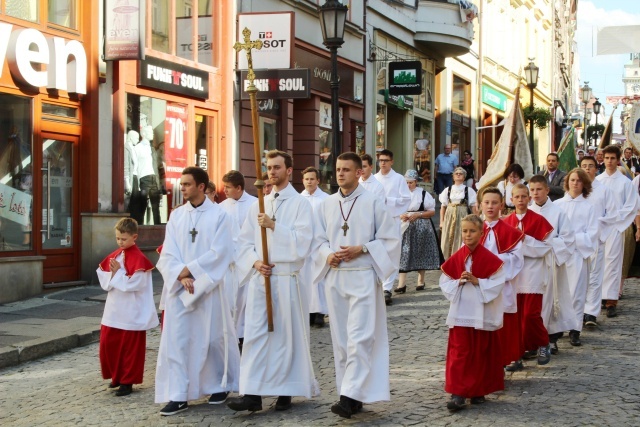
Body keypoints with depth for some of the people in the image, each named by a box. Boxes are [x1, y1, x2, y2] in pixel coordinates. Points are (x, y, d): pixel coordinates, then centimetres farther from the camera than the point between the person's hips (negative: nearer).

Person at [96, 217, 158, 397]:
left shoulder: (138, 258, -13)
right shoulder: (114, 255, 8)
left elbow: (135, 283, -21)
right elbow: (103, 279, 9)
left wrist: (118, 272, -17)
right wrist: (112, 273, -11)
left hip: (131, 313, -7)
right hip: (113, 309, 7)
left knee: (130, 347, 3)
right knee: (108, 343, 11)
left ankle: (127, 381, 13)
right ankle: (116, 376, 29)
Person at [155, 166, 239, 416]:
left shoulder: (219, 215, -4)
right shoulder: (176, 215, 8)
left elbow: (219, 253, -12)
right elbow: (168, 254, 3)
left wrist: (189, 270, -13)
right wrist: (181, 276, -13)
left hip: (208, 287, -3)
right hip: (178, 288, 4)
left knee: (212, 338, 6)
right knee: (175, 340, -1)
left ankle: (221, 385, 26)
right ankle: (178, 396, 2)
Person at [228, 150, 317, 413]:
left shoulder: (300, 204, -2)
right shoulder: (259, 205, 13)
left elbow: (302, 241, -13)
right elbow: (244, 241, 11)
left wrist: (274, 225, -20)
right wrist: (254, 262, -6)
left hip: (287, 278, -4)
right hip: (259, 277, 4)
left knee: (286, 334, 2)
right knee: (255, 334, -1)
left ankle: (286, 391, 13)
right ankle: (252, 393, -2)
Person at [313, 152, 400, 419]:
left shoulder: (373, 203, -3)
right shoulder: (326, 205, 9)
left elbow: (390, 240, -2)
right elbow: (318, 240, 13)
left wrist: (361, 249, -14)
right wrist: (328, 255, -8)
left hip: (362, 277, -5)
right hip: (334, 278, 5)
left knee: (359, 337, -12)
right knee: (341, 338, 8)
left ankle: (350, 396, -14)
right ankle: (351, 394, 16)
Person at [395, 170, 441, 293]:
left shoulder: (423, 194, -2)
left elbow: (432, 211, -1)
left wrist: (417, 215, -14)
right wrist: (401, 216, -10)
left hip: (421, 228, -1)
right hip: (405, 227, 1)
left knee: (420, 254, 8)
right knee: (403, 254, -8)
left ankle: (421, 281, 22)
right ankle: (401, 284, -11)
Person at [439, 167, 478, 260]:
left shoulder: (469, 190, 6)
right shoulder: (447, 190, 11)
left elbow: (473, 207, 5)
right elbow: (443, 207, 11)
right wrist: (441, 222, 5)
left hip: (463, 217, -2)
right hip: (449, 217, 2)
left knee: (461, 241, -5)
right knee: (447, 242, 0)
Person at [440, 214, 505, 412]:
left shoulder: (490, 259, -6)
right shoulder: (456, 258, 3)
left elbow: (497, 282, -10)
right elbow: (445, 281, 5)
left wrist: (477, 282, -19)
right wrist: (458, 282, -13)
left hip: (482, 314, -2)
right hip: (460, 313, 2)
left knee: (481, 353, 9)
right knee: (459, 353, -3)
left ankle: (479, 390, 23)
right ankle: (458, 394, -6)